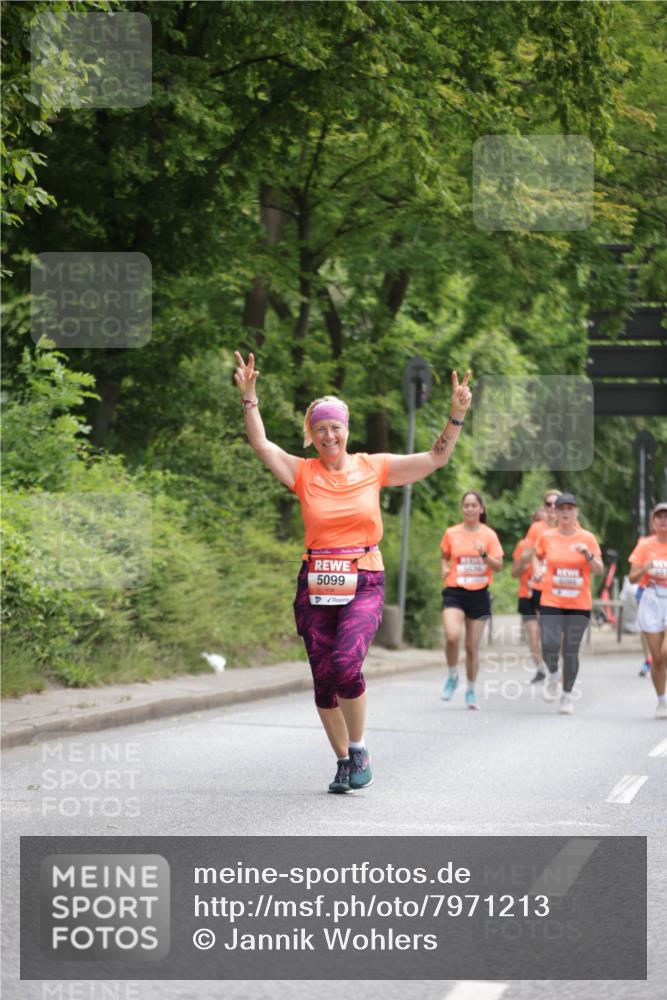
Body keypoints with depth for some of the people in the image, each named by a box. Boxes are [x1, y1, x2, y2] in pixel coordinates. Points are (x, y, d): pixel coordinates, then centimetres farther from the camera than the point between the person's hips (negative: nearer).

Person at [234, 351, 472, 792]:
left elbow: (436, 458, 2)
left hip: (364, 584, -2)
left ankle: (359, 749, -2)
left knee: (346, 664, -23)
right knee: (323, 677, 4)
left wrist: (457, 416, -10)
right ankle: (344, 762, 20)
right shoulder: (303, 472, 4)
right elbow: (261, 444, -7)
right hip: (316, 585, 2)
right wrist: (249, 398, -18)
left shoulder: (373, 467, 3)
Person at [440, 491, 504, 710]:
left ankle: (471, 690, 24)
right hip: (455, 592, 0)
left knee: (472, 646, 5)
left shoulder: (489, 535, 1)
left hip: (479, 594, 1)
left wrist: (484, 554, -17)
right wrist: (444, 568, 0)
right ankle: (452, 676, 2)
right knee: (452, 636, -24)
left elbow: (498, 567, 0)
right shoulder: (451, 533, 3)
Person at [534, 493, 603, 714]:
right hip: (551, 603, 0)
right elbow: (537, 556, 22)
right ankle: (552, 676, 16)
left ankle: (567, 695, 16)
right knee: (549, 646, -16)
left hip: (579, 605, 0)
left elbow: (599, 569, -3)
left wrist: (588, 554, -20)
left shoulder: (587, 538, 0)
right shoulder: (547, 537, 2)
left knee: (571, 651, -1)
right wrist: (539, 571, 5)